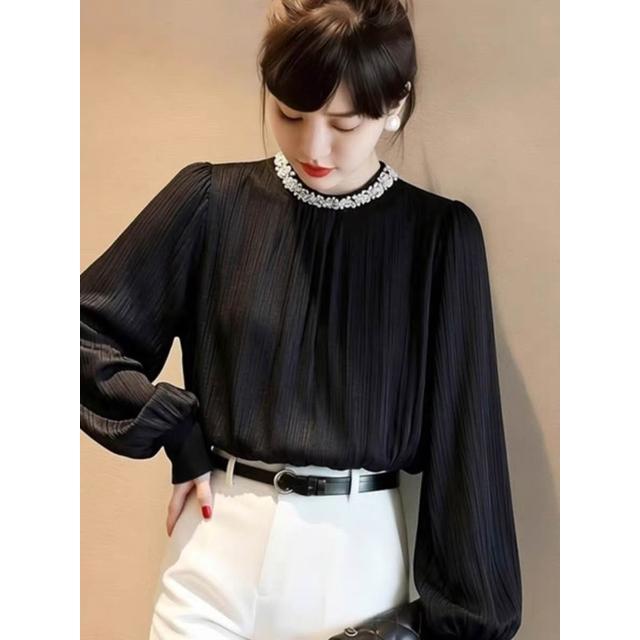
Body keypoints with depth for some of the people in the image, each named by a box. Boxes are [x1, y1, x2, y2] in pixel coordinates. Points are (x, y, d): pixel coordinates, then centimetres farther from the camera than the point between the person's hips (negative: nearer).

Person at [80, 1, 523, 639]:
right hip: (220, 543, 1)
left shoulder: (440, 235, -5)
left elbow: (463, 440, -4)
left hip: (358, 550, 0)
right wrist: (178, 430, -8)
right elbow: (86, 330, 1)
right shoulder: (213, 202, -4)